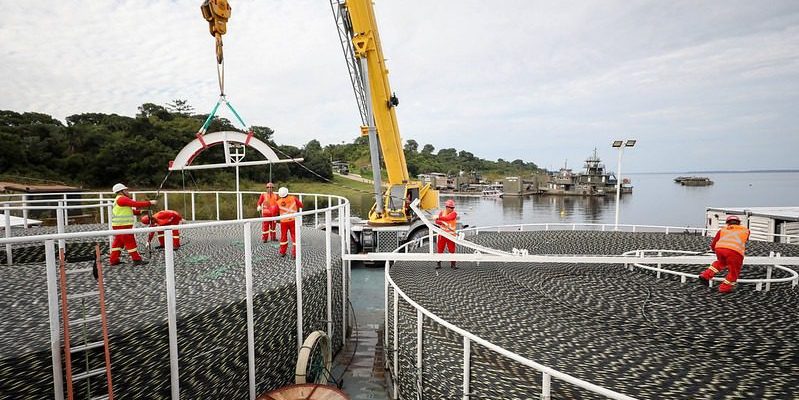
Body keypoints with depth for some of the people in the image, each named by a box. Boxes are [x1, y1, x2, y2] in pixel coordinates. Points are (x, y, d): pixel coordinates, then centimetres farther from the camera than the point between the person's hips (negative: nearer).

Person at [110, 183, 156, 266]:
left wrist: (140, 211, 3)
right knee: (130, 242, -6)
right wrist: (149, 203, -15)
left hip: (119, 225, 10)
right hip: (122, 226, -10)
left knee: (118, 242, 15)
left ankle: (114, 260, 21)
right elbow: (136, 204, -20)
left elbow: (131, 210, 17)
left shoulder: (121, 200, 20)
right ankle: (137, 260, -2)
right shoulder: (122, 199, -13)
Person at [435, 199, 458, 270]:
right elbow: (437, 221, -5)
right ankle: (438, 263, 16)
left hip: (451, 234, -2)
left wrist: (439, 218, -21)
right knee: (440, 249, 6)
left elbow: (447, 218, -24)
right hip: (442, 234, 2)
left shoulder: (454, 213, -5)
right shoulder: (442, 213, 5)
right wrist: (443, 223, -23)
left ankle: (452, 264, 11)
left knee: (452, 250, 0)